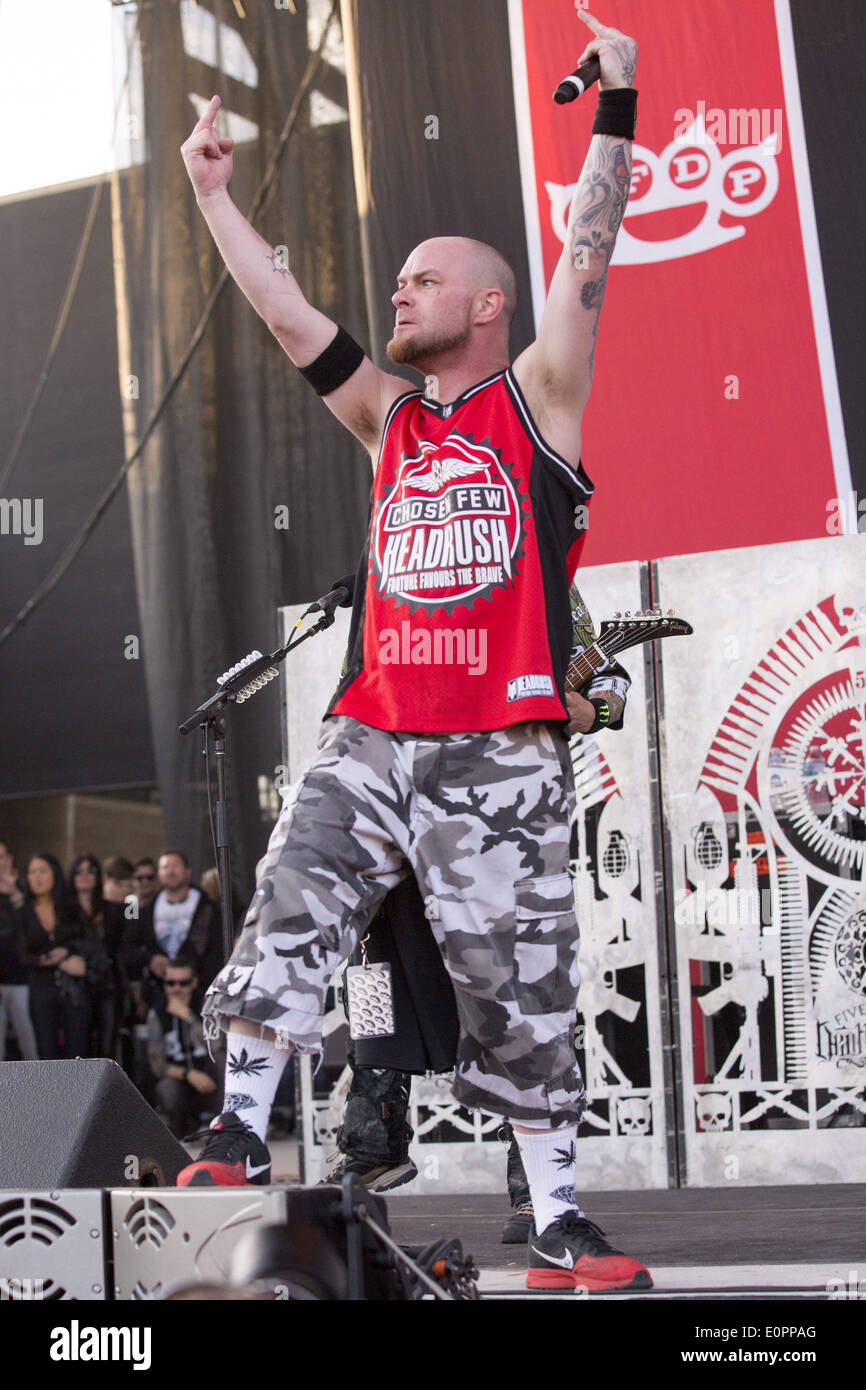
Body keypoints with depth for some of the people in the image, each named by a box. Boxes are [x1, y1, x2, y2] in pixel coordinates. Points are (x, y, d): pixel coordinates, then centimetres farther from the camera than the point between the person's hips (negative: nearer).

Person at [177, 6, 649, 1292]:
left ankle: (560, 1232, 7)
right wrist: (213, 195, 18)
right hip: (369, 736, 4)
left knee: (520, 991, -1)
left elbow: (586, 259, -2)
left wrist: (613, 112, -5)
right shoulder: (389, 418, 19)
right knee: (289, 911, -13)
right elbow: (287, 314, 18)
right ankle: (240, 1140, -8)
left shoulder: (537, 399, 7)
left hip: (500, 750, -4)